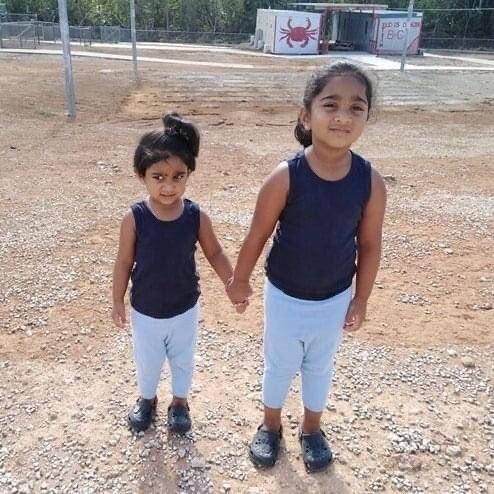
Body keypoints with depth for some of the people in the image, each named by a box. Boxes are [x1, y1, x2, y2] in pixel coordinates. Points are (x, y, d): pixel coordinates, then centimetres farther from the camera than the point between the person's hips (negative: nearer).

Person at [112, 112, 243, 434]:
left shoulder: (196, 216, -17)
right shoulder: (134, 218, -20)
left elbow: (215, 253, -4)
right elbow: (124, 263, -8)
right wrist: (118, 302, 0)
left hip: (185, 309, 1)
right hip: (145, 312, 0)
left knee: (183, 360, 23)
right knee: (147, 362, 23)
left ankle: (180, 402, 50)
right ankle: (147, 399, 53)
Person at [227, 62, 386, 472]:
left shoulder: (370, 181, -16)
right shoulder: (286, 176, -23)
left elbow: (370, 245, -5)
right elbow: (258, 235, -11)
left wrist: (361, 299, 2)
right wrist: (240, 280, 0)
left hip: (335, 299, 2)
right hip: (284, 297, -2)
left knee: (320, 367, 24)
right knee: (279, 365, 21)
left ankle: (312, 429, 51)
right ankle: (270, 426, 48)